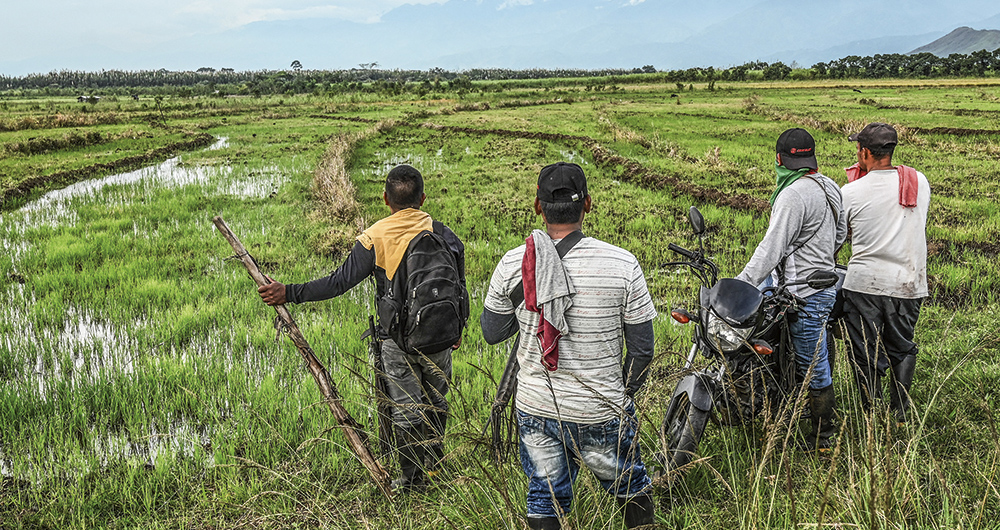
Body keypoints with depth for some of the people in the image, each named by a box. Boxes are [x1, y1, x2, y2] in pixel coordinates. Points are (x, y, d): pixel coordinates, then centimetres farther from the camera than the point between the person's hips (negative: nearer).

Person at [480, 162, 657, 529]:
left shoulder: (512, 265, -11)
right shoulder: (622, 265, -14)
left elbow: (491, 333, 3)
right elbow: (642, 349, -7)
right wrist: (625, 393, 10)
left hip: (535, 410, 2)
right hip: (601, 413, -1)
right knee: (632, 490, 24)